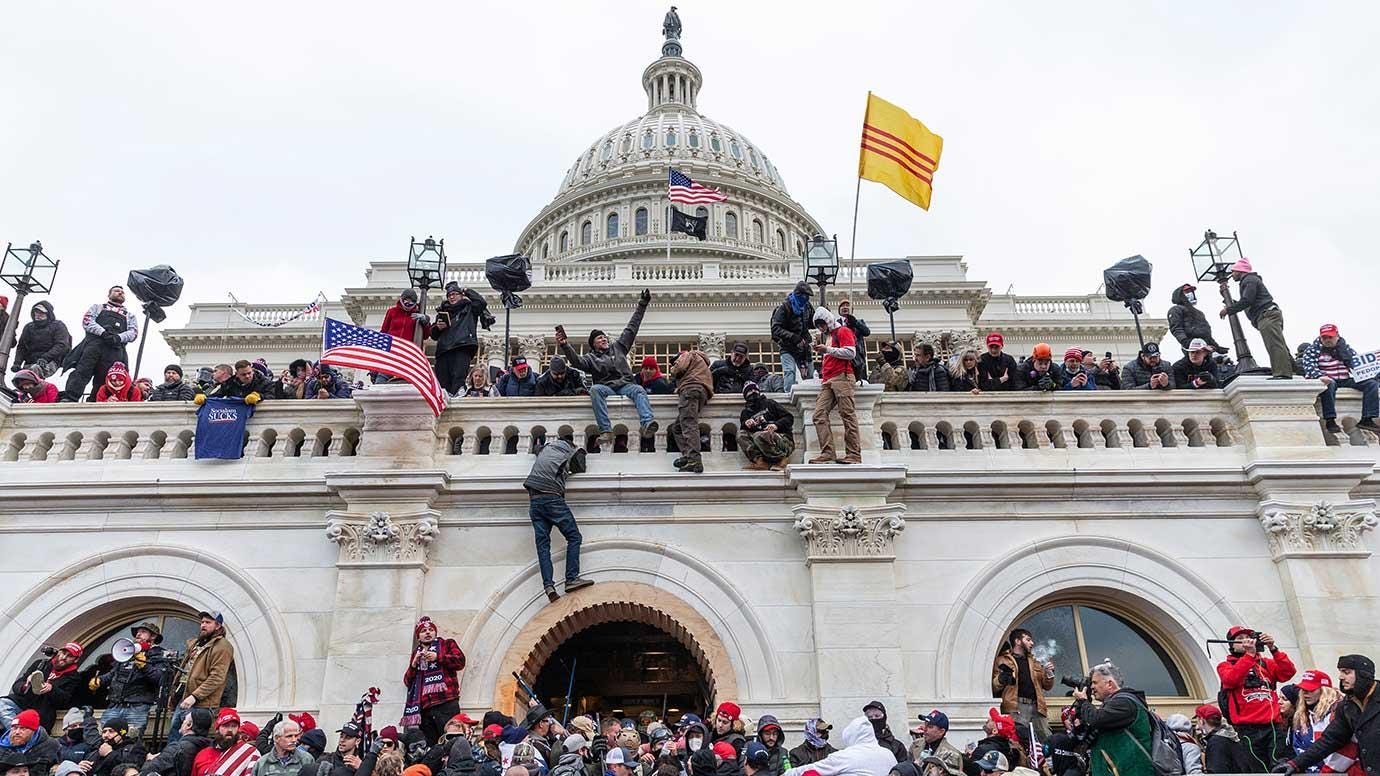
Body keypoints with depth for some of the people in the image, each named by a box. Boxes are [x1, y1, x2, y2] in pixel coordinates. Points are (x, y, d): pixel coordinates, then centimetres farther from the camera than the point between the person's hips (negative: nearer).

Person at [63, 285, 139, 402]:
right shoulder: (97, 307, 29)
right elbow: (87, 321, 10)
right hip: (94, 342, -1)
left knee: (102, 382, -10)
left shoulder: (130, 316, 32)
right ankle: (68, 400, -31)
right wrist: (103, 332, -10)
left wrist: (118, 337, -9)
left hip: (115, 349, 1)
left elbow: (133, 332, 14)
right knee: (81, 372, -19)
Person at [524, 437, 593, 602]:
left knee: (542, 543, -2)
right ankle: (571, 579, -12)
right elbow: (580, 468, 22)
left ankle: (548, 585, -13)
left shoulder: (545, 448, 23)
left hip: (534, 500, 5)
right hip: (552, 498, -5)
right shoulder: (570, 453, 9)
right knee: (574, 537, -1)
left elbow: (537, 448, 44)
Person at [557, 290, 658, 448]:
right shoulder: (591, 357, 16)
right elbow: (577, 361, -6)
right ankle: (606, 431, -46)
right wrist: (564, 346, -22)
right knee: (595, 390, -35)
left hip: (625, 385, 2)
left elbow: (632, 328, 26)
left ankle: (647, 425, -56)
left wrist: (642, 304, 26)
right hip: (606, 387, -2)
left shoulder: (618, 347, 25)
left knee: (638, 390, -31)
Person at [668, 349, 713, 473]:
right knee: (677, 427, 10)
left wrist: (673, 371, 19)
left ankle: (694, 460, -34)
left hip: (690, 389, -9)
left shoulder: (688, 355, 15)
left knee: (689, 425, -20)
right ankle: (688, 456, -8)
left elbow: (679, 368, -4)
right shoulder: (703, 363, 39)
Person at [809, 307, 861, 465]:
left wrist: (828, 349, -9)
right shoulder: (826, 336, 28)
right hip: (827, 381, 8)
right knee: (819, 415, -6)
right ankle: (827, 453, -12)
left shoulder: (843, 331, 3)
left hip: (842, 377, -8)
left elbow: (851, 352, -10)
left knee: (848, 415, -10)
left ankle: (854, 455, -11)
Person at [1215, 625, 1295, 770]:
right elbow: (1231, 679, -12)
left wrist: (1273, 649, -7)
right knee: (1257, 771, -3)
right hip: (1247, 730, -2)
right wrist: (1250, 654, -14)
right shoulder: (1225, 665, 10)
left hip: (1273, 727, 2)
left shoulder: (1266, 663, 20)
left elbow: (1288, 672, 3)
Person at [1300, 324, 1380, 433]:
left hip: (1346, 379, 6)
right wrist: (1320, 376, -35)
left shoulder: (1345, 347, 14)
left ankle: (1367, 419, -13)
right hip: (1328, 379, -5)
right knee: (1328, 385, -40)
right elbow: (1309, 366, -16)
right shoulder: (1313, 349, -2)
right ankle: (1330, 420, -37)